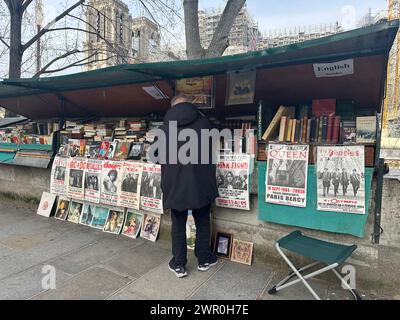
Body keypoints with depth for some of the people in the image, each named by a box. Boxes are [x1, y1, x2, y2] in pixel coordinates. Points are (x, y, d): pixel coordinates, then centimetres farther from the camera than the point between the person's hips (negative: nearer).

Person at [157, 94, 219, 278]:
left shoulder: (165, 128, -1)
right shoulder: (204, 123, -2)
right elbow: (212, 151, 8)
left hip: (174, 185, 0)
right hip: (201, 184, 0)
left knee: (178, 224, 13)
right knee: (202, 222, 16)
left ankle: (179, 265, 23)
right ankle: (204, 260, 31)